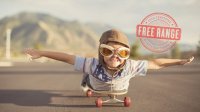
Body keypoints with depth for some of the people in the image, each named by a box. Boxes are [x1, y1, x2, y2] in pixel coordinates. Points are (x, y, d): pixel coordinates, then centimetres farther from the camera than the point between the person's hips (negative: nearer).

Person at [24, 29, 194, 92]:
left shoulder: (131, 66, -45)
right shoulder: (93, 64, -48)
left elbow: (156, 63, -33)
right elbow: (67, 57, -40)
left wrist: (179, 61, -28)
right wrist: (41, 53, -36)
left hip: (120, 92, 2)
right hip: (96, 88, -2)